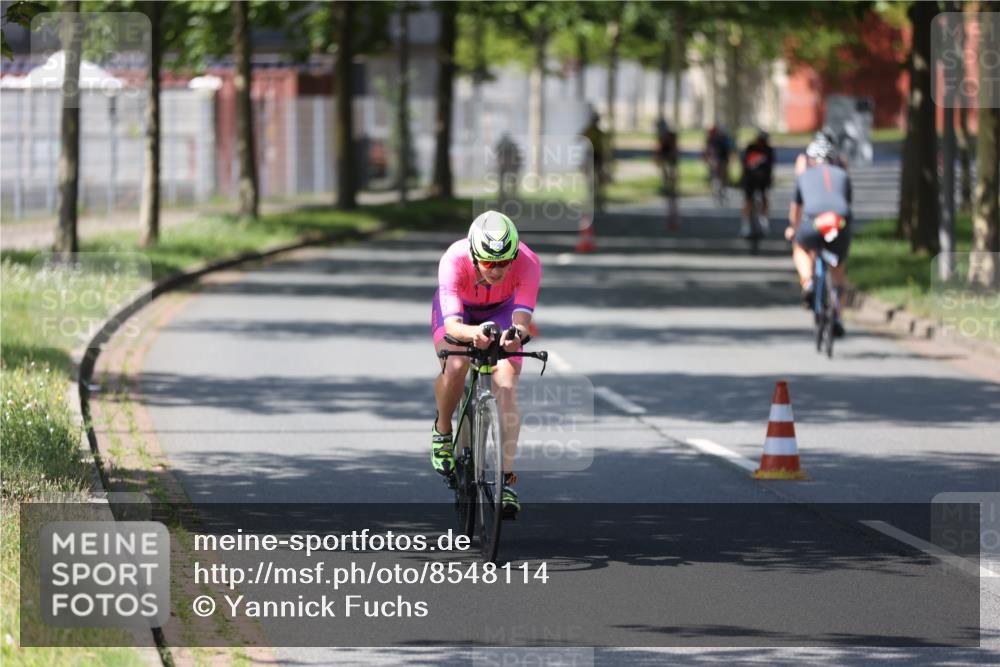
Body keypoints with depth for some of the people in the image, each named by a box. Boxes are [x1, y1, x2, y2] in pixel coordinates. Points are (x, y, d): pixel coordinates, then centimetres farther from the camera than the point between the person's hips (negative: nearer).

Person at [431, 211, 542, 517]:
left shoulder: (528, 263, -36)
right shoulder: (454, 260, -39)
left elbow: (522, 320, -42)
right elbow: (452, 325, -44)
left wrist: (516, 334, -65)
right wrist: (472, 334, -67)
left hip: (502, 311, 1)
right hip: (459, 310, -1)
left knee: (506, 385, -19)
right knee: (456, 366, -29)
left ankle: (507, 478, -18)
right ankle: (442, 431, 1)